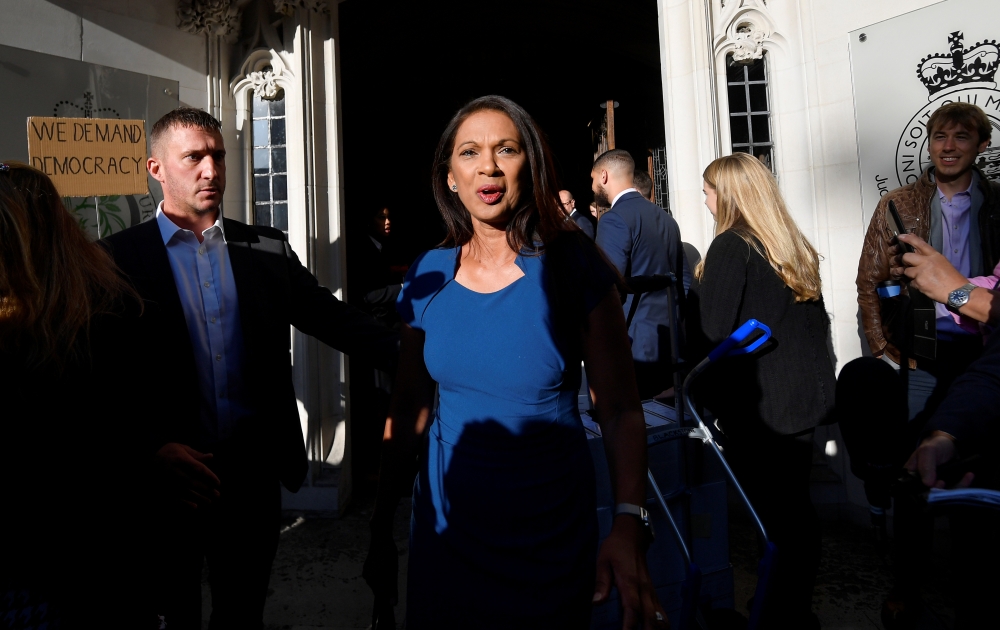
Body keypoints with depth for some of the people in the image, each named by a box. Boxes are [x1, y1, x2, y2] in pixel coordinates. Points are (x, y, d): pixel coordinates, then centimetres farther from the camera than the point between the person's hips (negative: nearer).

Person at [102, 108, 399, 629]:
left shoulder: (268, 249, 4)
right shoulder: (120, 257, -4)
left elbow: (331, 317, -2)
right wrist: (154, 449, -17)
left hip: (253, 470, 2)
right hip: (167, 474, -2)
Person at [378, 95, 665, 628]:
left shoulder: (572, 266, -13)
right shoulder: (428, 274, -4)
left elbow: (619, 408, -14)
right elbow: (410, 403, 4)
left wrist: (628, 524, -26)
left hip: (550, 524, -2)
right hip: (447, 518, 3)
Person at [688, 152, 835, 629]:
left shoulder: (731, 247, -14)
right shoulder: (796, 246, 10)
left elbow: (709, 335, -19)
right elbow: (817, 323, 18)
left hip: (758, 407, -8)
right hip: (806, 398, 8)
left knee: (773, 516, 3)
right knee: (796, 506, 18)